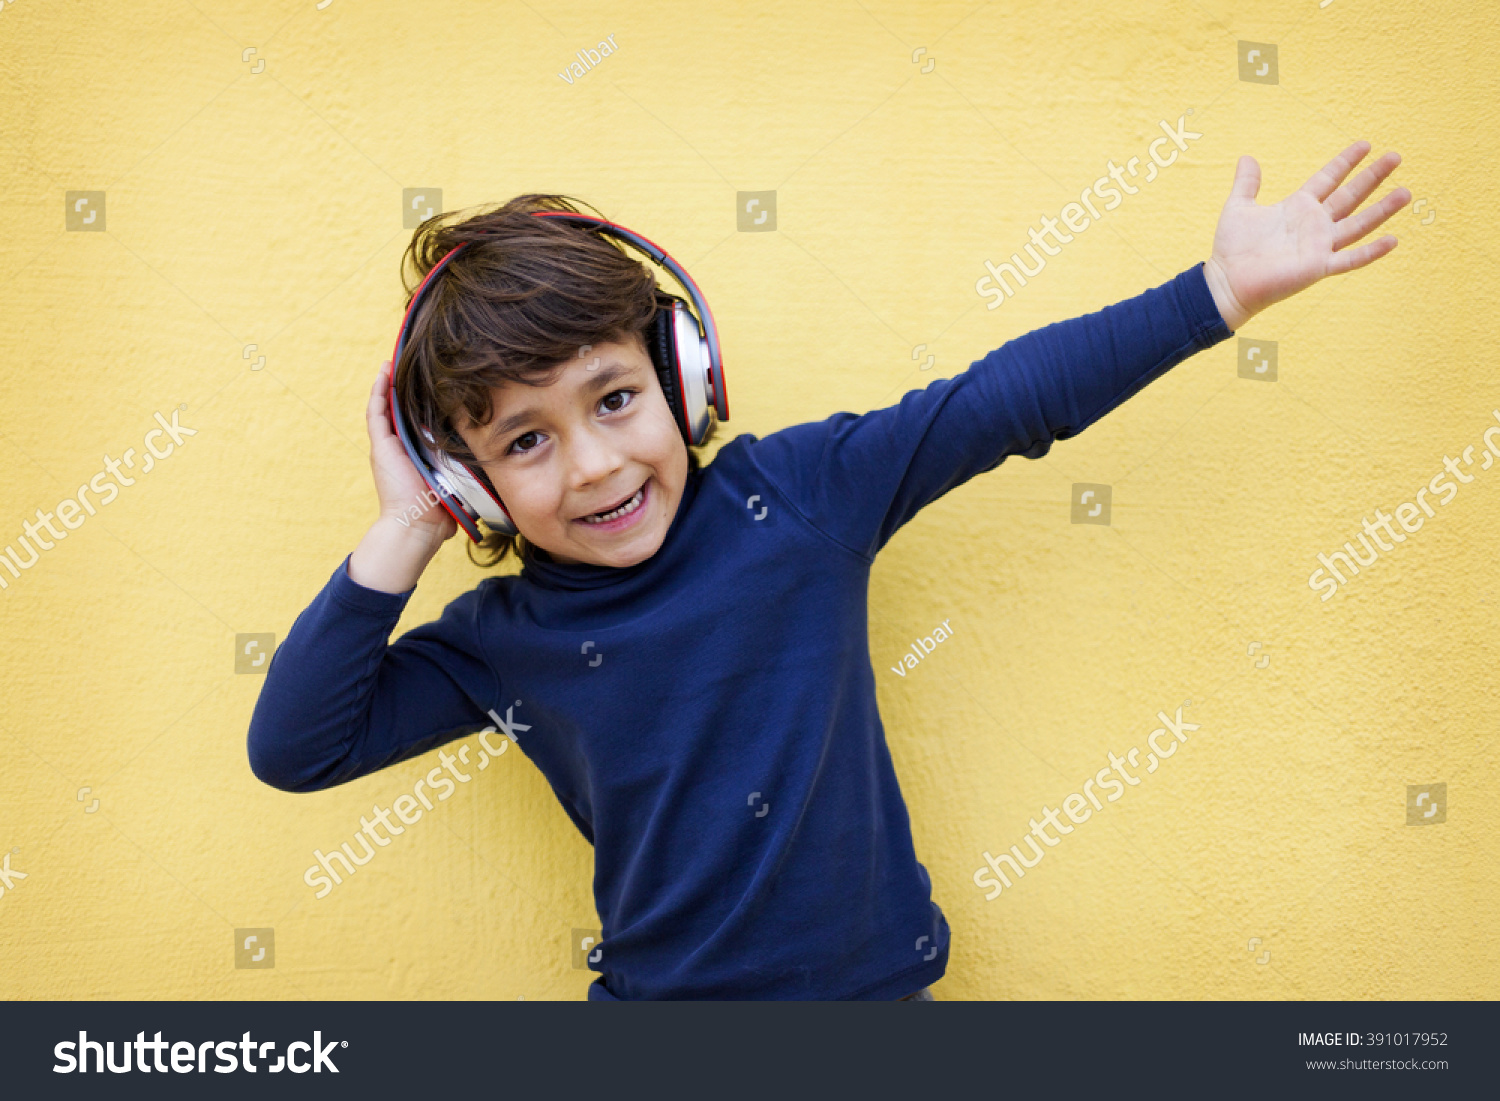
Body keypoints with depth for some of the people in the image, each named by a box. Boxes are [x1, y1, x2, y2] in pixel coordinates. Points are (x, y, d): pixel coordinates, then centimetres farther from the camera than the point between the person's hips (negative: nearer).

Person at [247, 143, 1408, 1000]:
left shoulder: (800, 489, -9)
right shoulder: (501, 640, -4)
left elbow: (1004, 399, -8)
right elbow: (291, 748, -5)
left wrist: (1218, 291, -11)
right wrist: (400, 534, -13)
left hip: (877, 974, 0)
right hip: (655, 991, 1)